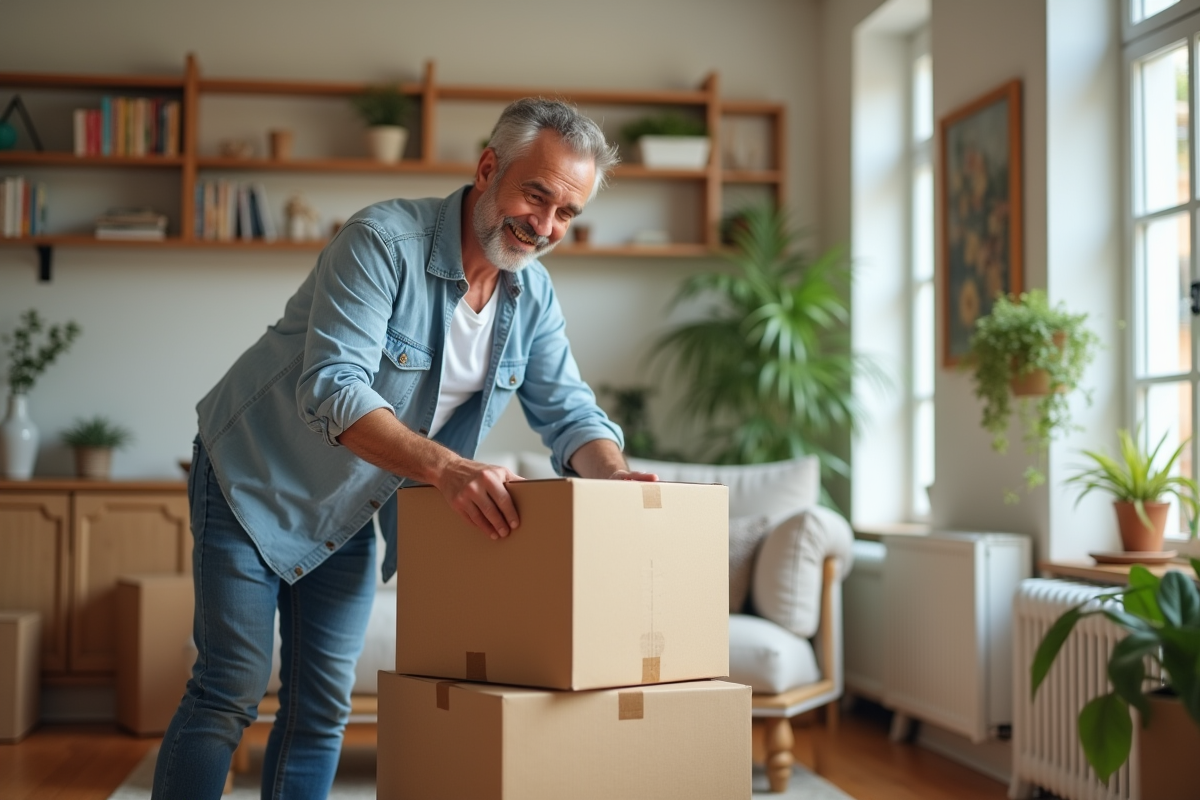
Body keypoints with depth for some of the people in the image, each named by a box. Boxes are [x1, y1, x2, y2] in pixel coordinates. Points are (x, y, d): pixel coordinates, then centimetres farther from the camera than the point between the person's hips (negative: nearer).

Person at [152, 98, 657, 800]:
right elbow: (331, 388, -36)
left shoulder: (533, 295, -4)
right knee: (232, 692, -7)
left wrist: (615, 475, -28)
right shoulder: (384, 240, -26)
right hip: (256, 483, -6)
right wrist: (446, 467, -50)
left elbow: (570, 413, -5)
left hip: (350, 512, 6)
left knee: (323, 708, 8)